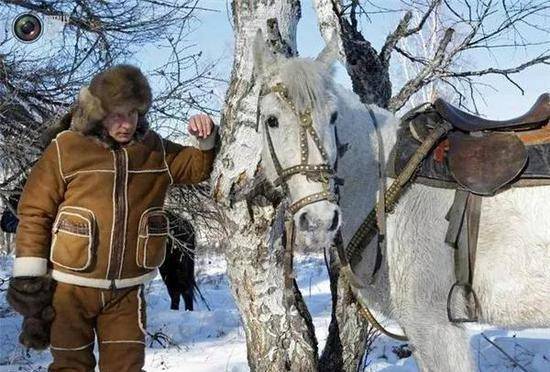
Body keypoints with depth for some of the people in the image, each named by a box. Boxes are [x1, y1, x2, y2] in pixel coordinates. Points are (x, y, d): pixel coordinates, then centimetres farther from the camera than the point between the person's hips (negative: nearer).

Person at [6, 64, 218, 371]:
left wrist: (208, 139, -9)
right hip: (71, 288, -2)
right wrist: (28, 278, -7)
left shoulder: (155, 150, 3)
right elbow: (35, 213, -5)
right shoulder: (67, 149, -9)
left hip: (126, 291, 3)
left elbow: (199, 167, 13)